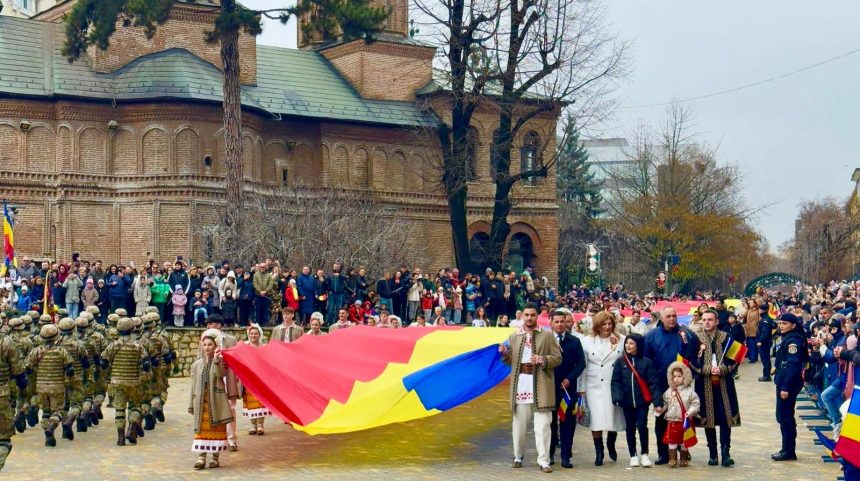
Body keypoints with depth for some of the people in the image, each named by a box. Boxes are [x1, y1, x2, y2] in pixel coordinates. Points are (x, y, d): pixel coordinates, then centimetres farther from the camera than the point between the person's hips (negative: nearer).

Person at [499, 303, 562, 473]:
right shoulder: (514, 337, 12)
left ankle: (544, 461, -2)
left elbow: (558, 358, 0)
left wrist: (541, 360, -16)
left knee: (542, 425, -5)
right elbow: (510, 361, 15)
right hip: (520, 384, 3)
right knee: (519, 424, 10)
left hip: (540, 386, -3)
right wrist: (504, 354, -7)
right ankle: (518, 456, 24)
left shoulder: (547, 336, 3)